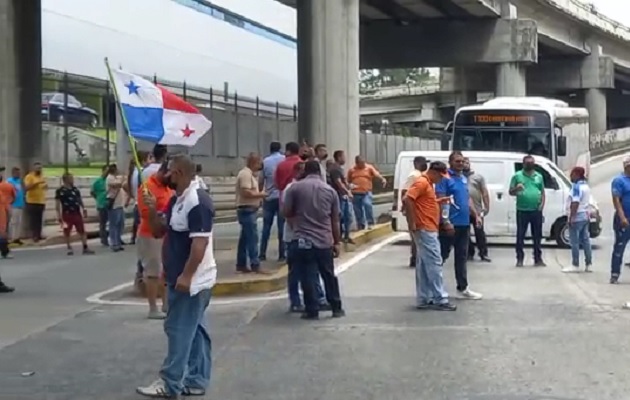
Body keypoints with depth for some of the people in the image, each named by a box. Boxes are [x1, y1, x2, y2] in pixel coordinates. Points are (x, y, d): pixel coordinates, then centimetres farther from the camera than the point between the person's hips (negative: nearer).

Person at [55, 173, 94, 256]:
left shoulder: (75, 189, 9)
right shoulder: (60, 191, -5)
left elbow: (80, 200, 17)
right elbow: (57, 204, -5)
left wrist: (84, 210, 12)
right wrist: (59, 215, -9)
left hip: (77, 213, 4)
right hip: (67, 214, -4)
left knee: (82, 231, 2)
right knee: (67, 232, 4)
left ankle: (85, 248, 6)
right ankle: (69, 248, 16)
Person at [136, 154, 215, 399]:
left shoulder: (198, 202, -20)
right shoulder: (176, 201, 12)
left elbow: (200, 243, -25)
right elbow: (159, 232, 17)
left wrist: (186, 276, -26)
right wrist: (152, 210, -1)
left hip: (191, 280, -10)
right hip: (181, 277, 10)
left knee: (179, 330, -4)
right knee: (195, 331, 12)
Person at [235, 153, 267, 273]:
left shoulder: (249, 174, 18)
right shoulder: (246, 174, -15)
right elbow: (246, 192, -25)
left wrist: (259, 196, 9)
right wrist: (260, 194, -14)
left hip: (249, 210, 11)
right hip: (247, 210, -11)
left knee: (245, 238, 12)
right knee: (252, 238, -11)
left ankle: (241, 264, 16)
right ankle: (255, 265, -12)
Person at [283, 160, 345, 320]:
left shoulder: (295, 188, -1)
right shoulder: (330, 191, 7)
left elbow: (286, 213, 0)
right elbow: (335, 220, 9)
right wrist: (336, 242, 16)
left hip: (303, 240, -3)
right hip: (325, 241, 3)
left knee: (308, 277, 3)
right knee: (329, 276, 15)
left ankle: (312, 311, 5)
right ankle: (337, 308, 22)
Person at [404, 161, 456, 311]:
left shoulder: (428, 183, 18)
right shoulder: (422, 182, -14)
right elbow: (407, 200, -25)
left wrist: (440, 201, 10)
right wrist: (412, 224, -24)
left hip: (429, 230, 10)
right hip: (425, 230, -10)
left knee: (425, 265, 10)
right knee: (434, 263, -7)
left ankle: (424, 299, 13)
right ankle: (440, 300, -4)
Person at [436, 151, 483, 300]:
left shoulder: (464, 178, 15)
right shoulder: (445, 178, -11)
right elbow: (441, 201, -17)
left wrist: (475, 216, 17)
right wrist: (446, 222, -23)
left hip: (464, 223, 8)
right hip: (451, 224, -8)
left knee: (461, 257, 12)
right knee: (442, 255, -1)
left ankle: (463, 288, 19)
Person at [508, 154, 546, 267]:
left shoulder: (539, 176, 12)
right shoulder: (517, 176, 2)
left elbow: (542, 192, 15)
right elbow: (511, 192, 2)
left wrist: (542, 204, 1)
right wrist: (516, 188, -19)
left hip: (536, 211, 3)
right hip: (522, 211, -3)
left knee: (537, 236, 7)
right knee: (520, 236, -1)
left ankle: (538, 259, 13)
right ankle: (519, 259, 4)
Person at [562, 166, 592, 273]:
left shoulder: (576, 186, -16)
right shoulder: (586, 186, 14)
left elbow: (575, 203, -23)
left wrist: (571, 217, -22)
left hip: (577, 217, -9)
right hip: (585, 216, 9)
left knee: (575, 242, -5)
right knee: (585, 240, 10)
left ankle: (575, 265, -3)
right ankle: (589, 265, 11)